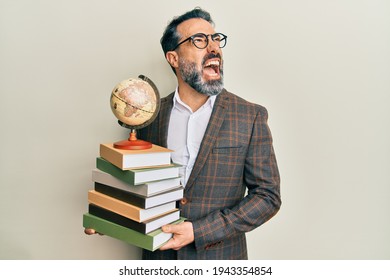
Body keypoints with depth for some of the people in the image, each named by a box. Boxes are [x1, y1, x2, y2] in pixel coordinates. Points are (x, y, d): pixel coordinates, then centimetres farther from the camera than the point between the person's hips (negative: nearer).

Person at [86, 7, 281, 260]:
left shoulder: (251, 116, -11)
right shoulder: (150, 115, -4)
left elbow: (268, 195, -12)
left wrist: (199, 231, -18)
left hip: (220, 257, -2)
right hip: (160, 254, 2)